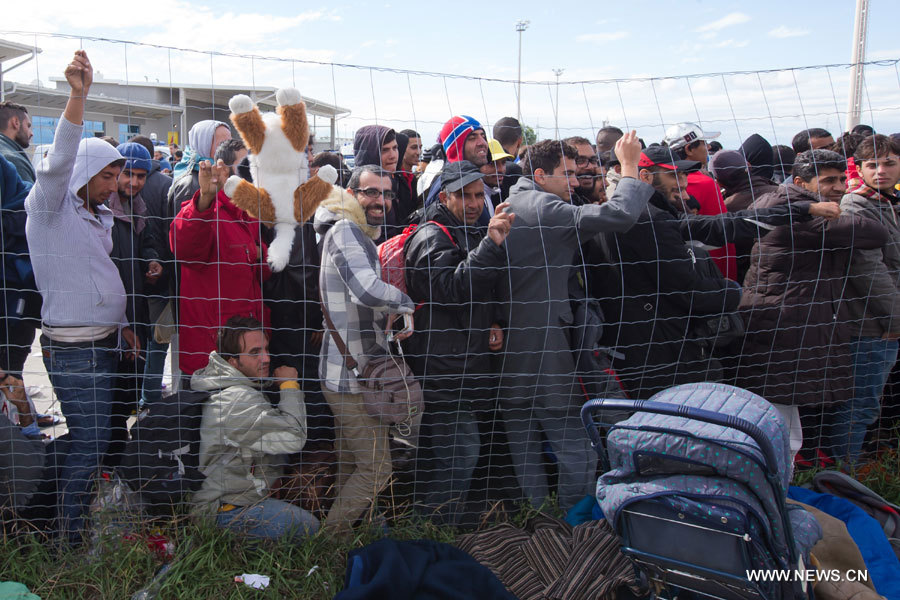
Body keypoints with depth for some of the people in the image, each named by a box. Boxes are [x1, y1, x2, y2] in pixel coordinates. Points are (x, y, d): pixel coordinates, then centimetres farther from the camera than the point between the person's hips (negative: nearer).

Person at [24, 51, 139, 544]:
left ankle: (92, 519, 26)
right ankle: (70, 539, 7)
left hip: (105, 341, 8)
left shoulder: (99, 215, 16)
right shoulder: (50, 206, -7)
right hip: (72, 348, -8)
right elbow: (58, 162, -27)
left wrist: (121, 323, 18)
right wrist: (77, 96, -37)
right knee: (89, 438, -6)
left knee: (98, 436, 13)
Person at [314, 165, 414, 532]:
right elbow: (368, 290, -32)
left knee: (351, 466, 19)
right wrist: (406, 304, -15)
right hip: (354, 376, -10)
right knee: (376, 468, -3)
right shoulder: (346, 231, -15)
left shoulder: (360, 235, 19)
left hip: (346, 373, 10)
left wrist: (392, 319, 10)